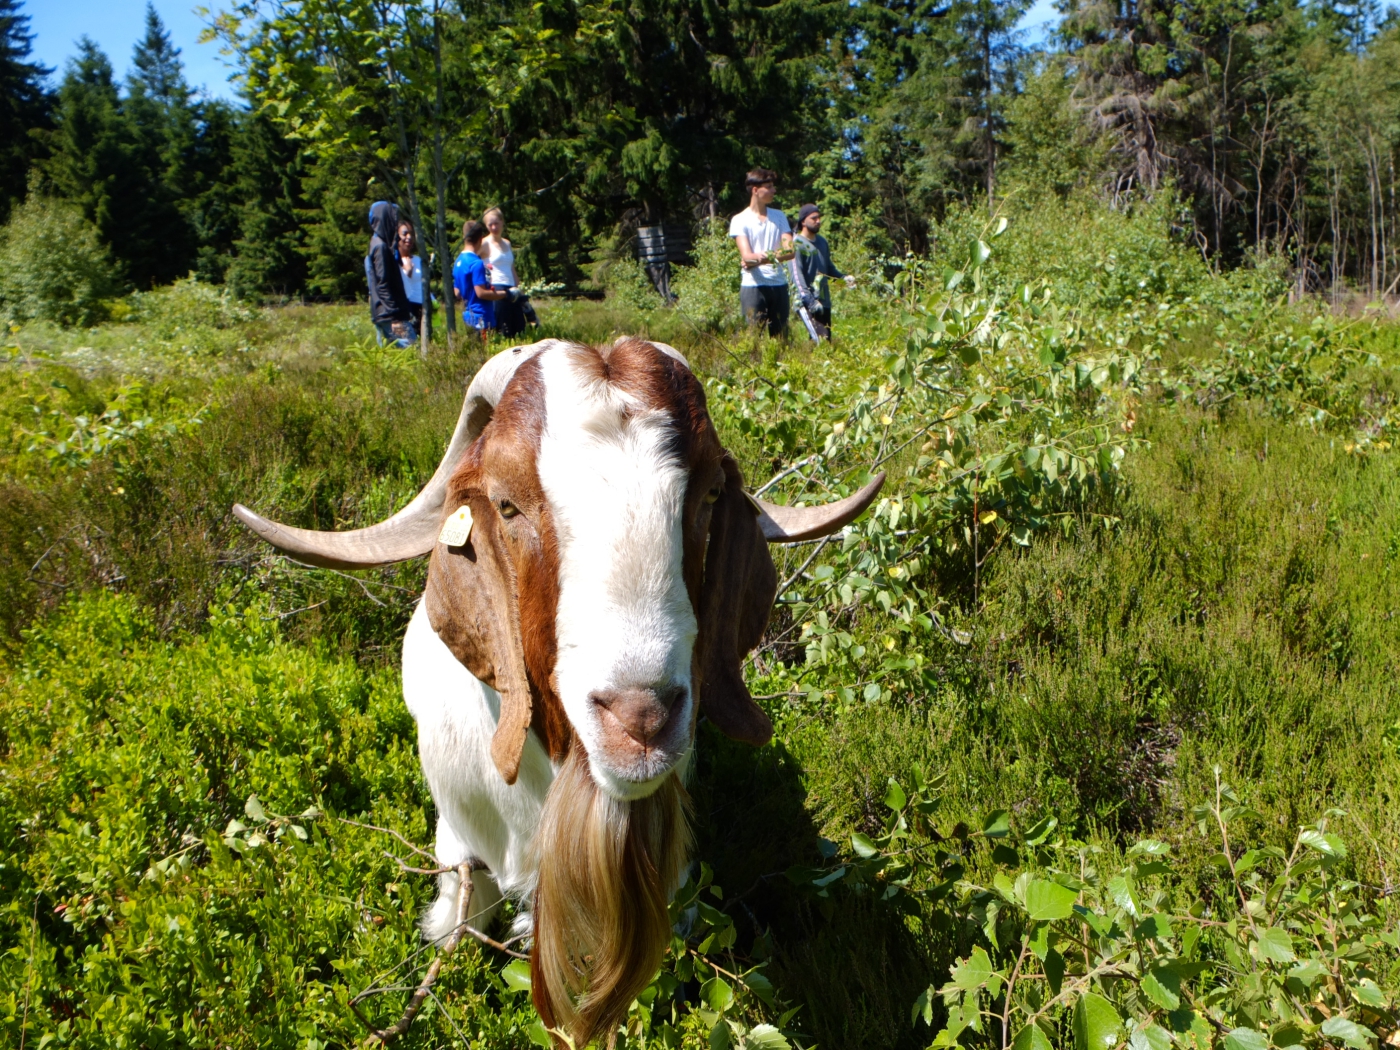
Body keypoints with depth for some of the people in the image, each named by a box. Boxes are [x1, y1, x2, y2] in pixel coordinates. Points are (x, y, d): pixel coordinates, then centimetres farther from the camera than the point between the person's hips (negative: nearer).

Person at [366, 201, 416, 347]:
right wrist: (394, 316, -20)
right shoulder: (380, 246, -12)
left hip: (383, 314, 10)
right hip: (389, 313, -10)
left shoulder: (378, 243, 17)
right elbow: (382, 285, -18)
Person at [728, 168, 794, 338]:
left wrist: (760, 258, -15)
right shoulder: (740, 220, 1)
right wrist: (776, 255, -31)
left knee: (781, 336, 5)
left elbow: (791, 251, 1)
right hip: (753, 285, -4)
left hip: (779, 284, 4)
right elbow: (746, 256, -11)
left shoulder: (779, 216, 13)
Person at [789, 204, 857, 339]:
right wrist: (809, 300, -24)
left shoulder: (822, 242, 16)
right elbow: (797, 274, -15)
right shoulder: (797, 243, -7)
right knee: (821, 338, -17)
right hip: (808, 302, -8)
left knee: (827, 338, 7)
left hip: (824, 301, 8)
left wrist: (843, 277, 8)